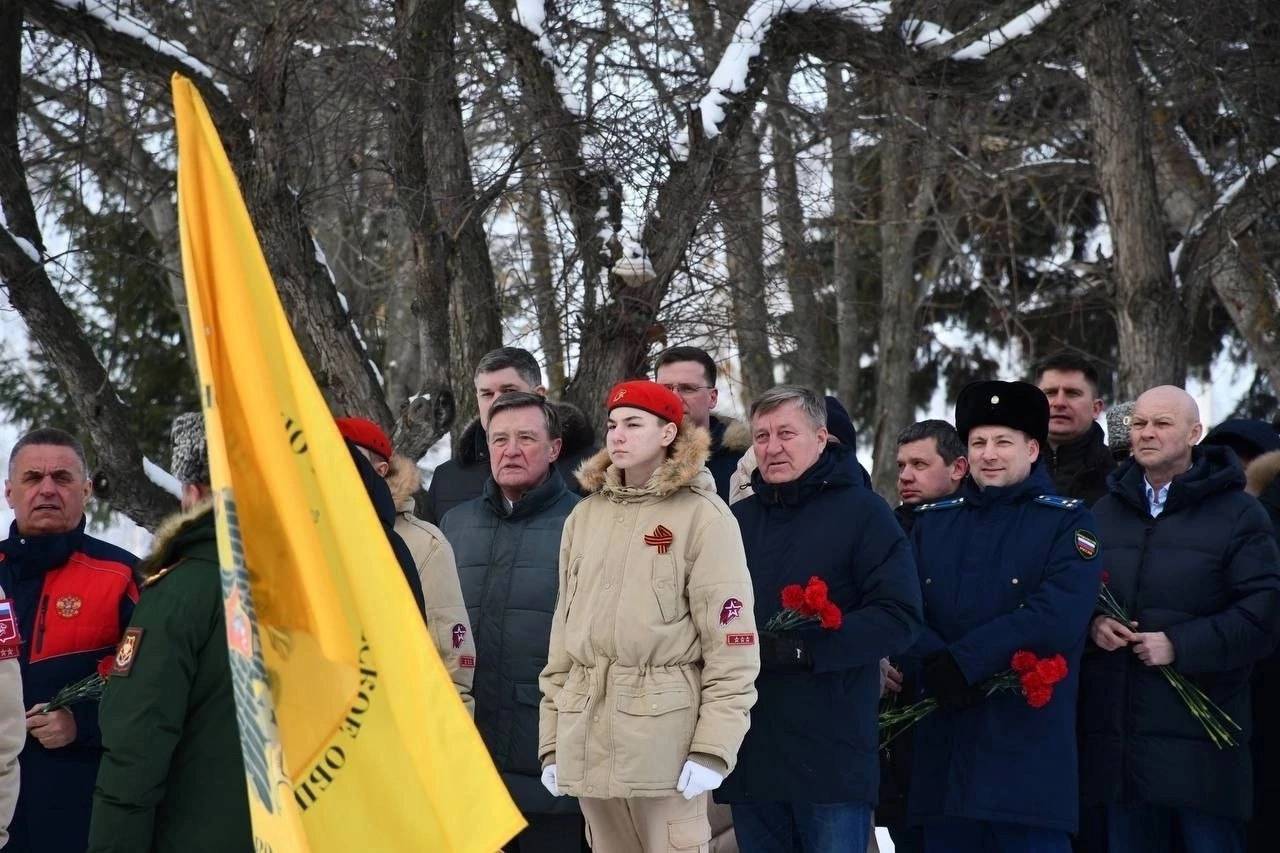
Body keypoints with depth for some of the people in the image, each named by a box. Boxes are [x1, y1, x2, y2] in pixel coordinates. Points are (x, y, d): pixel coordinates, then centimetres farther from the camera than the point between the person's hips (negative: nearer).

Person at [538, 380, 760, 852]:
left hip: (665, 730, -5)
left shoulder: (703, 516, -4)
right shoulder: (585, 516, 13)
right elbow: (563, 631, 14)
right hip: (587, 734, 5)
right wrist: (552, 741, 10)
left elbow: (731, 643, -8)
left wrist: (713, 749, -15)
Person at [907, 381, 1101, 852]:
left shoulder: (1068, 522, 2)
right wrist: (937, 666, -16)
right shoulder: (931, 521, 15)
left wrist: (962, 661, -17)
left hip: (1030, 747, -4)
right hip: (942, 741, 4)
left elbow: (1056, 617, -14)